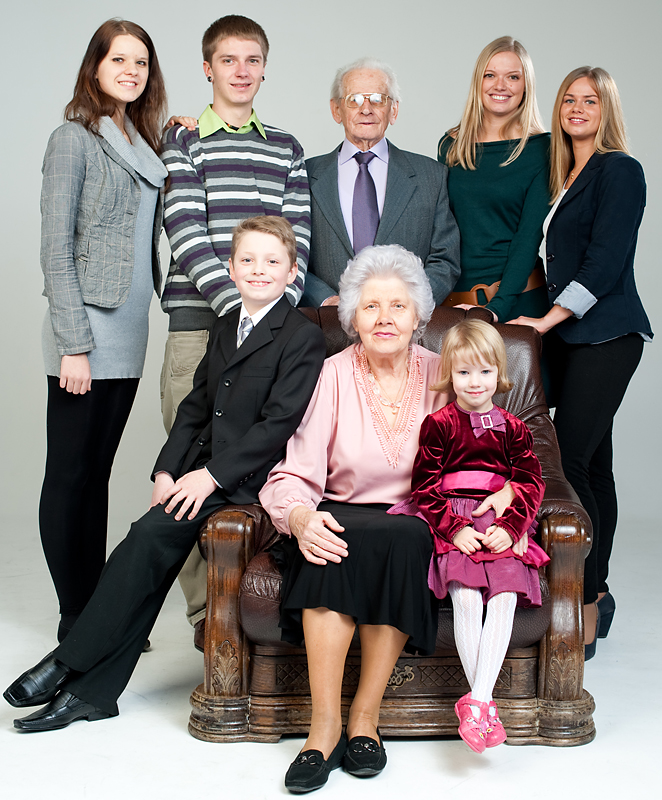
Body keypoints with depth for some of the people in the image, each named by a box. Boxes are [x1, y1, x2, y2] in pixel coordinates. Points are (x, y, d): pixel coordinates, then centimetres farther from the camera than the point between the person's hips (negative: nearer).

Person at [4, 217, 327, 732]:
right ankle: (90, 690, -9)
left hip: (245, 478, -6)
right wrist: (167, 470, 2)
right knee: (154, 548, -13)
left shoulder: (303, 337, -6)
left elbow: (279, 421, -14)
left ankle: (69, 664, -13)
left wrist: (213, 474, -19)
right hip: (203, 472, 7)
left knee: (152, 535, -22)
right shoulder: (226, 328, 19)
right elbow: (197, 405, 16)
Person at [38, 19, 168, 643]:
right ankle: (75, 621, 9)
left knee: (98, 474, 12)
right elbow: (55, 249, -11)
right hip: (84, 338, -7)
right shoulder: (74, 139, -6)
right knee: (70, 475, 1)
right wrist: (75, 344, -16)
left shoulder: (142, 142, 15)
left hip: (128, 335, 7)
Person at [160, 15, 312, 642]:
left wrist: (277, 304, -7)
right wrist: (238, 303, -16)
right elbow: (186, 232, -5)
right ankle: (205, 609, 5)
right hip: (198, 323, -3)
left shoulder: (286, 148, 18)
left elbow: (298, 236, 10)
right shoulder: (182, 140, 7)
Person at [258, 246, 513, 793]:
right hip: (345, 517, 0)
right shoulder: (333, 375, 0)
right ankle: (325, 724, -27)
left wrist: (503, 491, -15)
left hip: (416, 527, 1)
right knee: (329, 541, -34)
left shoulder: (440, 375, 5)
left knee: (402, 539, -34)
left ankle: (366, 715, -22)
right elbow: (295, 474, -6)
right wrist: (300, 517, -28)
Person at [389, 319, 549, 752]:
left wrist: (509, 527, -9)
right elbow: (426, 486, 0)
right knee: (465, 596, -24)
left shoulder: (513, 429, 13)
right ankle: (486, 703, -14)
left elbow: (531, 484, 7)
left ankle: (477, 700, -20)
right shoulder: (439, 424, 5)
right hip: (452, 525, -2)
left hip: (502, 526, 2)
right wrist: (454, 529, -12)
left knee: (506, 596, -21)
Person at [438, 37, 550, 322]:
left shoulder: (541, 148, -3)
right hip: (452, 296, 3)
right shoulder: (451, 145, 8)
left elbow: (529, 235, -9)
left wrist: (497, 306, -17)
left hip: (518, 296, -3)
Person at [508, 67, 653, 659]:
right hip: (570, 335, 8)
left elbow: (605, 261, -13)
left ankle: (584, 610, -10)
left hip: (605, 335, -8)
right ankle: (597, 595, 16)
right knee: (592, 464, 9)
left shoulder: (620, 171, -5)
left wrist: (549, 318, -14)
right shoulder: (565, 176, 19)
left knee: (569, 461, -15)